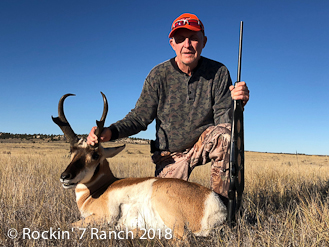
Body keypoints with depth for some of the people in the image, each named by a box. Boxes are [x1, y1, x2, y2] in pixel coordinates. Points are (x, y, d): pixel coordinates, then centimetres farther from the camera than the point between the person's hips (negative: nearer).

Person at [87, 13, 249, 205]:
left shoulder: (218, 72, -11)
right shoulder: (159, 75, -11)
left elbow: (224, 118, -15)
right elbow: (139, 118, -10)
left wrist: (236, 103, -38)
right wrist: (110, 132, -28)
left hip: (205, 143, 0)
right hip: (171, 154, 1)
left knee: (225, 133, -32)